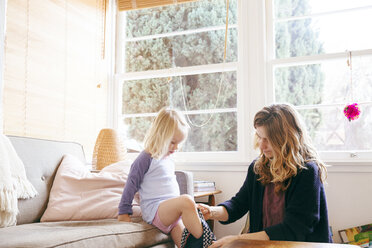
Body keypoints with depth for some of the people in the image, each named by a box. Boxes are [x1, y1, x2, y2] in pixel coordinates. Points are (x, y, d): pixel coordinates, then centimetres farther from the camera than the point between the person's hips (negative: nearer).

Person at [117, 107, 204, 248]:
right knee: (187, 200, -33)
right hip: (154, 210, -8)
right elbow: (132, 185, -3)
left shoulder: (169, 160, 20)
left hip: (173, 213, 8)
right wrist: (124, 211, -2)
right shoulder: (146, 158, -4)